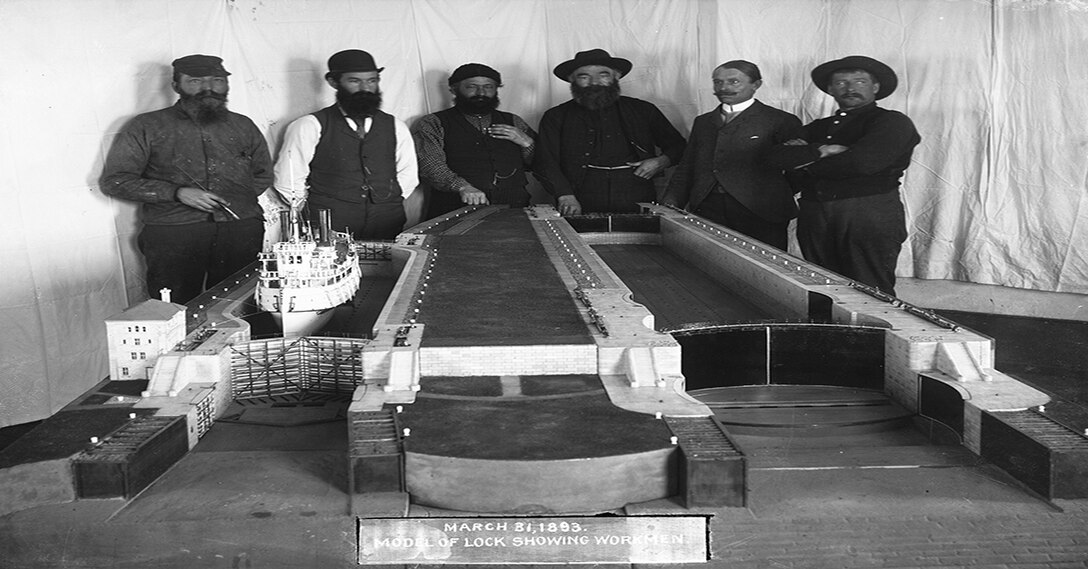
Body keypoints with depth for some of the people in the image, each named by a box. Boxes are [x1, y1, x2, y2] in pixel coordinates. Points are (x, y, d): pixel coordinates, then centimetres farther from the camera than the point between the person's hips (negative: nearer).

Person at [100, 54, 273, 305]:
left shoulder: (243, 126, 20)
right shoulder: (146, 127, 9)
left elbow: (264, 175, 30)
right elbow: (113, 181, 4)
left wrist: (237, 199, 10)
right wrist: (177, 193, -7)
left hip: (242, 228, 3)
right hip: (172, 231, -2)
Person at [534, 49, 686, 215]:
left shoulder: (643, 111, 18)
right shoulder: (556, 118, 13)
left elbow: (677, 146, 29)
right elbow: (545, 163, 1)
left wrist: (662, 162, 5)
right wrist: (565, 196, -17)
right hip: (582, 213, -2)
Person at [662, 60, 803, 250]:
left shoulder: (781, 121, 5)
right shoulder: (703, 122, 21)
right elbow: (685, 168, 17)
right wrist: (671, 201, 3)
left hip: (760, 215, -4)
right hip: (707, 211, 4)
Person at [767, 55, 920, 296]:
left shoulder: (893, 122, 3)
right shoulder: (818, 127, 22)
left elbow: (862, 162, -13)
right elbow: (779, 155, 8)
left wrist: (806, 162, 2)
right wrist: (819, 151, -9)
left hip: (870, 218, -5)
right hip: (814, 218, 6)